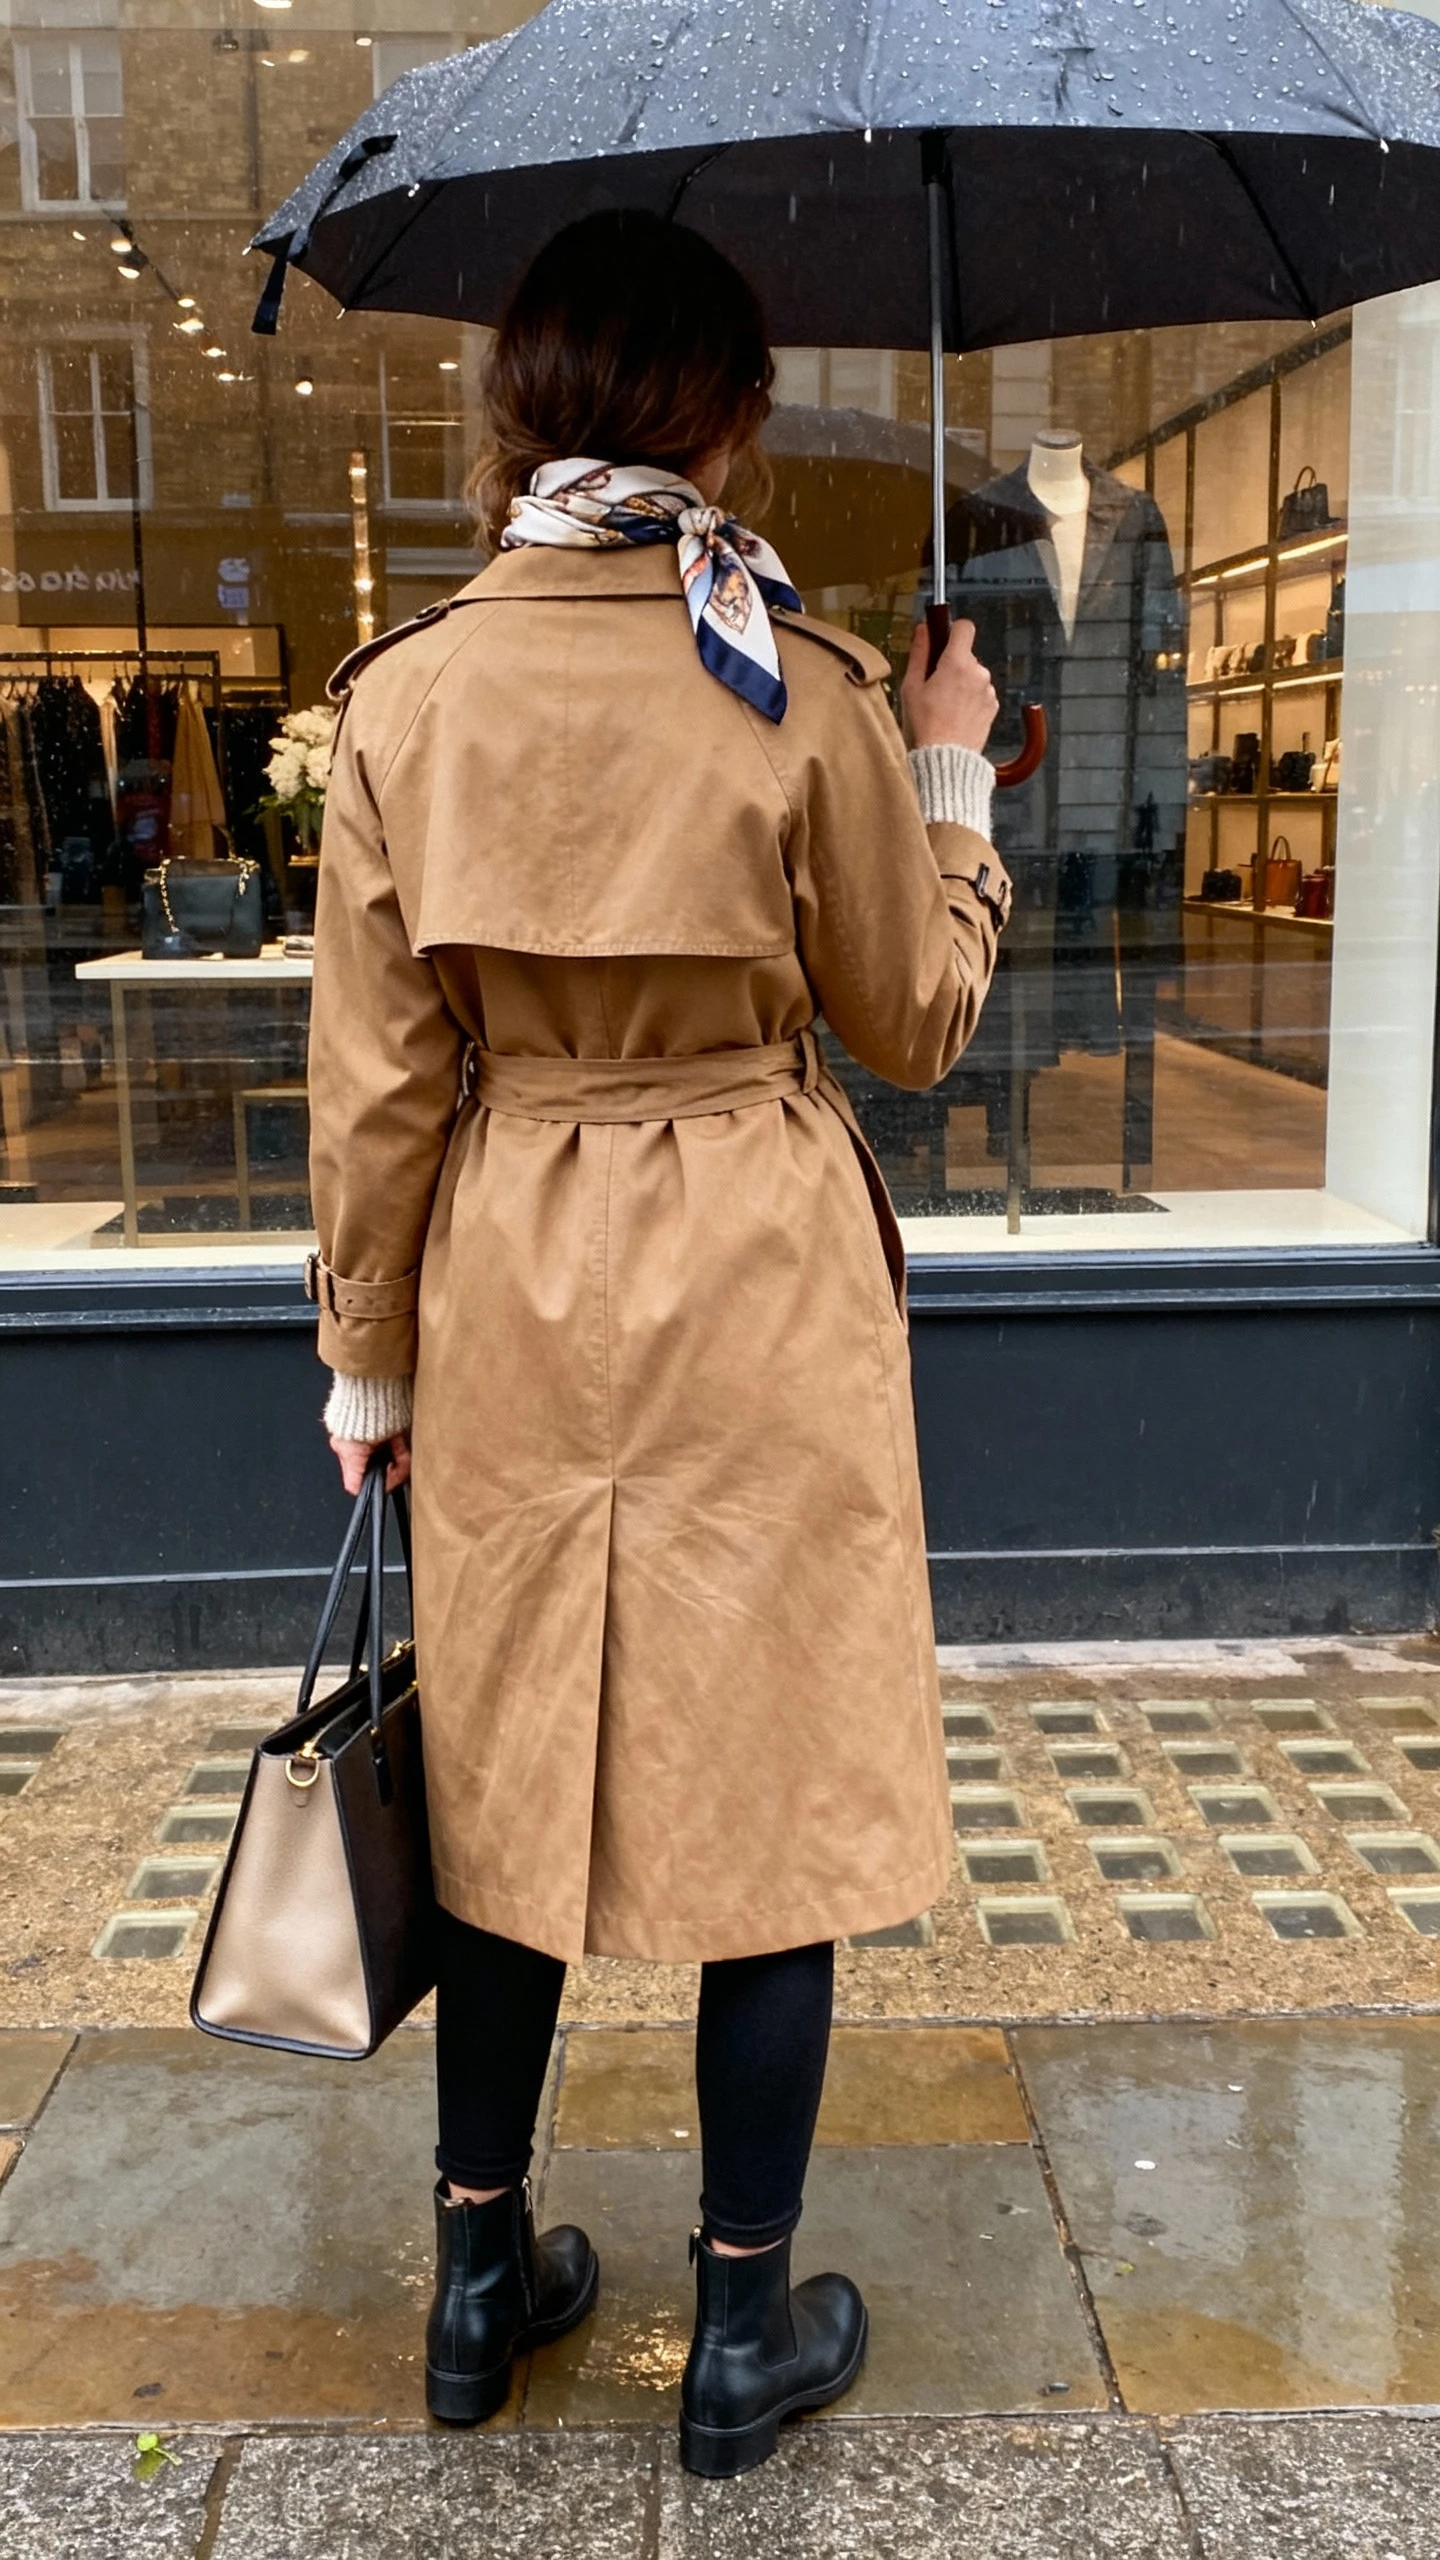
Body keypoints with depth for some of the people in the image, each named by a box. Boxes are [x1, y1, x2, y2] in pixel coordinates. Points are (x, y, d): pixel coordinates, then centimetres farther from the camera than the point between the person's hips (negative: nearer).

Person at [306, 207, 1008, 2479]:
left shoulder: (403, 696, -3)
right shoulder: (800, 686, -10)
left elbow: (374, 1081, -1)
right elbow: (918, 1021, 0)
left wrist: (367, 1361, 9)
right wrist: (954, 780, 15)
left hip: (506, 1290, 3)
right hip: (760, 1290, -3)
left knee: (508, 1773, 17)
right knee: (772, 1785, 10)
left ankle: (481, 2279, 33)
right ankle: (747, 2331, 25)